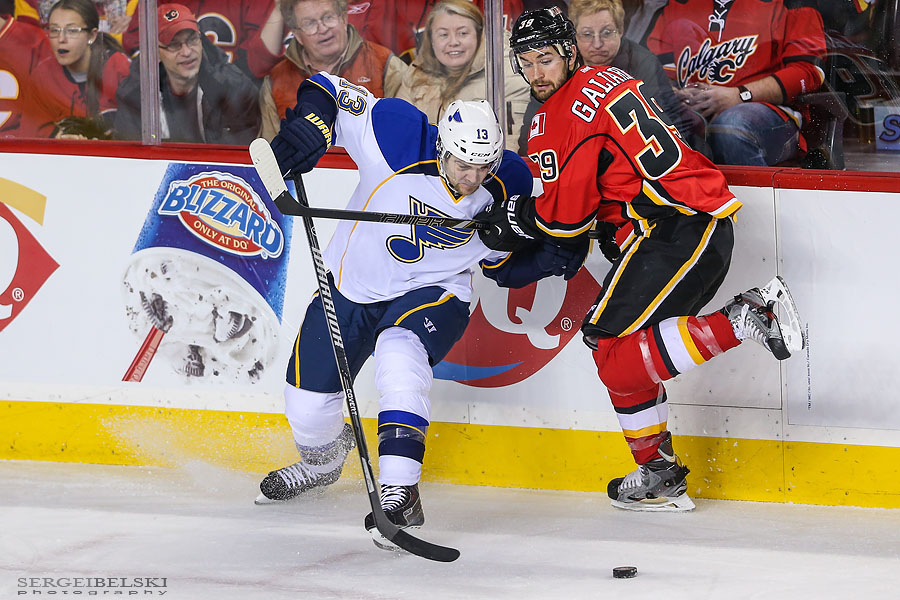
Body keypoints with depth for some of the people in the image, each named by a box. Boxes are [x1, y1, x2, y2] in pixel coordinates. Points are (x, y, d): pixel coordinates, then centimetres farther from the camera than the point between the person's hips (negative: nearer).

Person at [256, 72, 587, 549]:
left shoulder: (508, 189, -16)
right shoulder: (398, 141, -26)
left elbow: (504, 267, 0)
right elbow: (326, 91, -16)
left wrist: (546, 258, -19)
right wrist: (306, 129, -34)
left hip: (432, 294, -1)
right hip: (352, 285, 1)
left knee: (400, 357, -35)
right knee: (308, 407, 8)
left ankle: (400, 495, -35)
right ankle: (322, 460, 47)